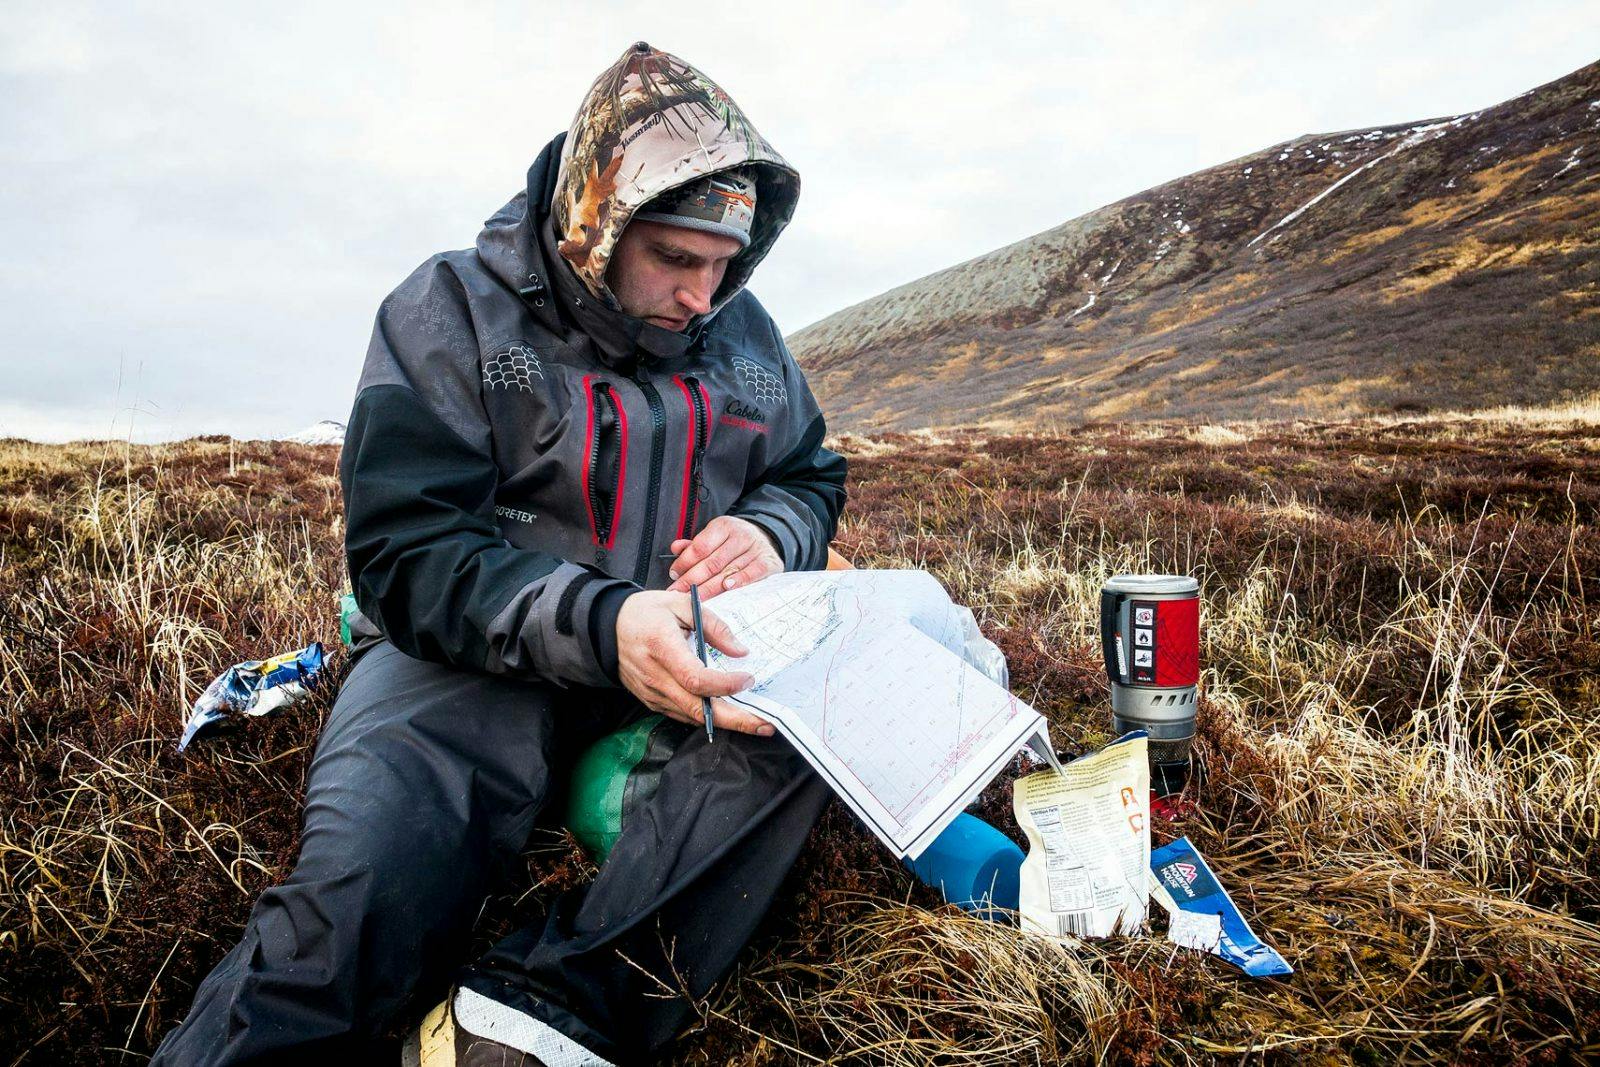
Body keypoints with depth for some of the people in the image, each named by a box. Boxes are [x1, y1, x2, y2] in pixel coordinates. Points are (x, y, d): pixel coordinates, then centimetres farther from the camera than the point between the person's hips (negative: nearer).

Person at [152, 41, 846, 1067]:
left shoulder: (743, 331, 11)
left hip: (686, 649, 5)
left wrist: (772, 532, -7)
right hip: (474, 658, -4)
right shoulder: (452, 311, -4)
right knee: (360, 905, -33)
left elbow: (812, 476, 20)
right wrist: (600, 626, -31)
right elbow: (408, 553, -13)